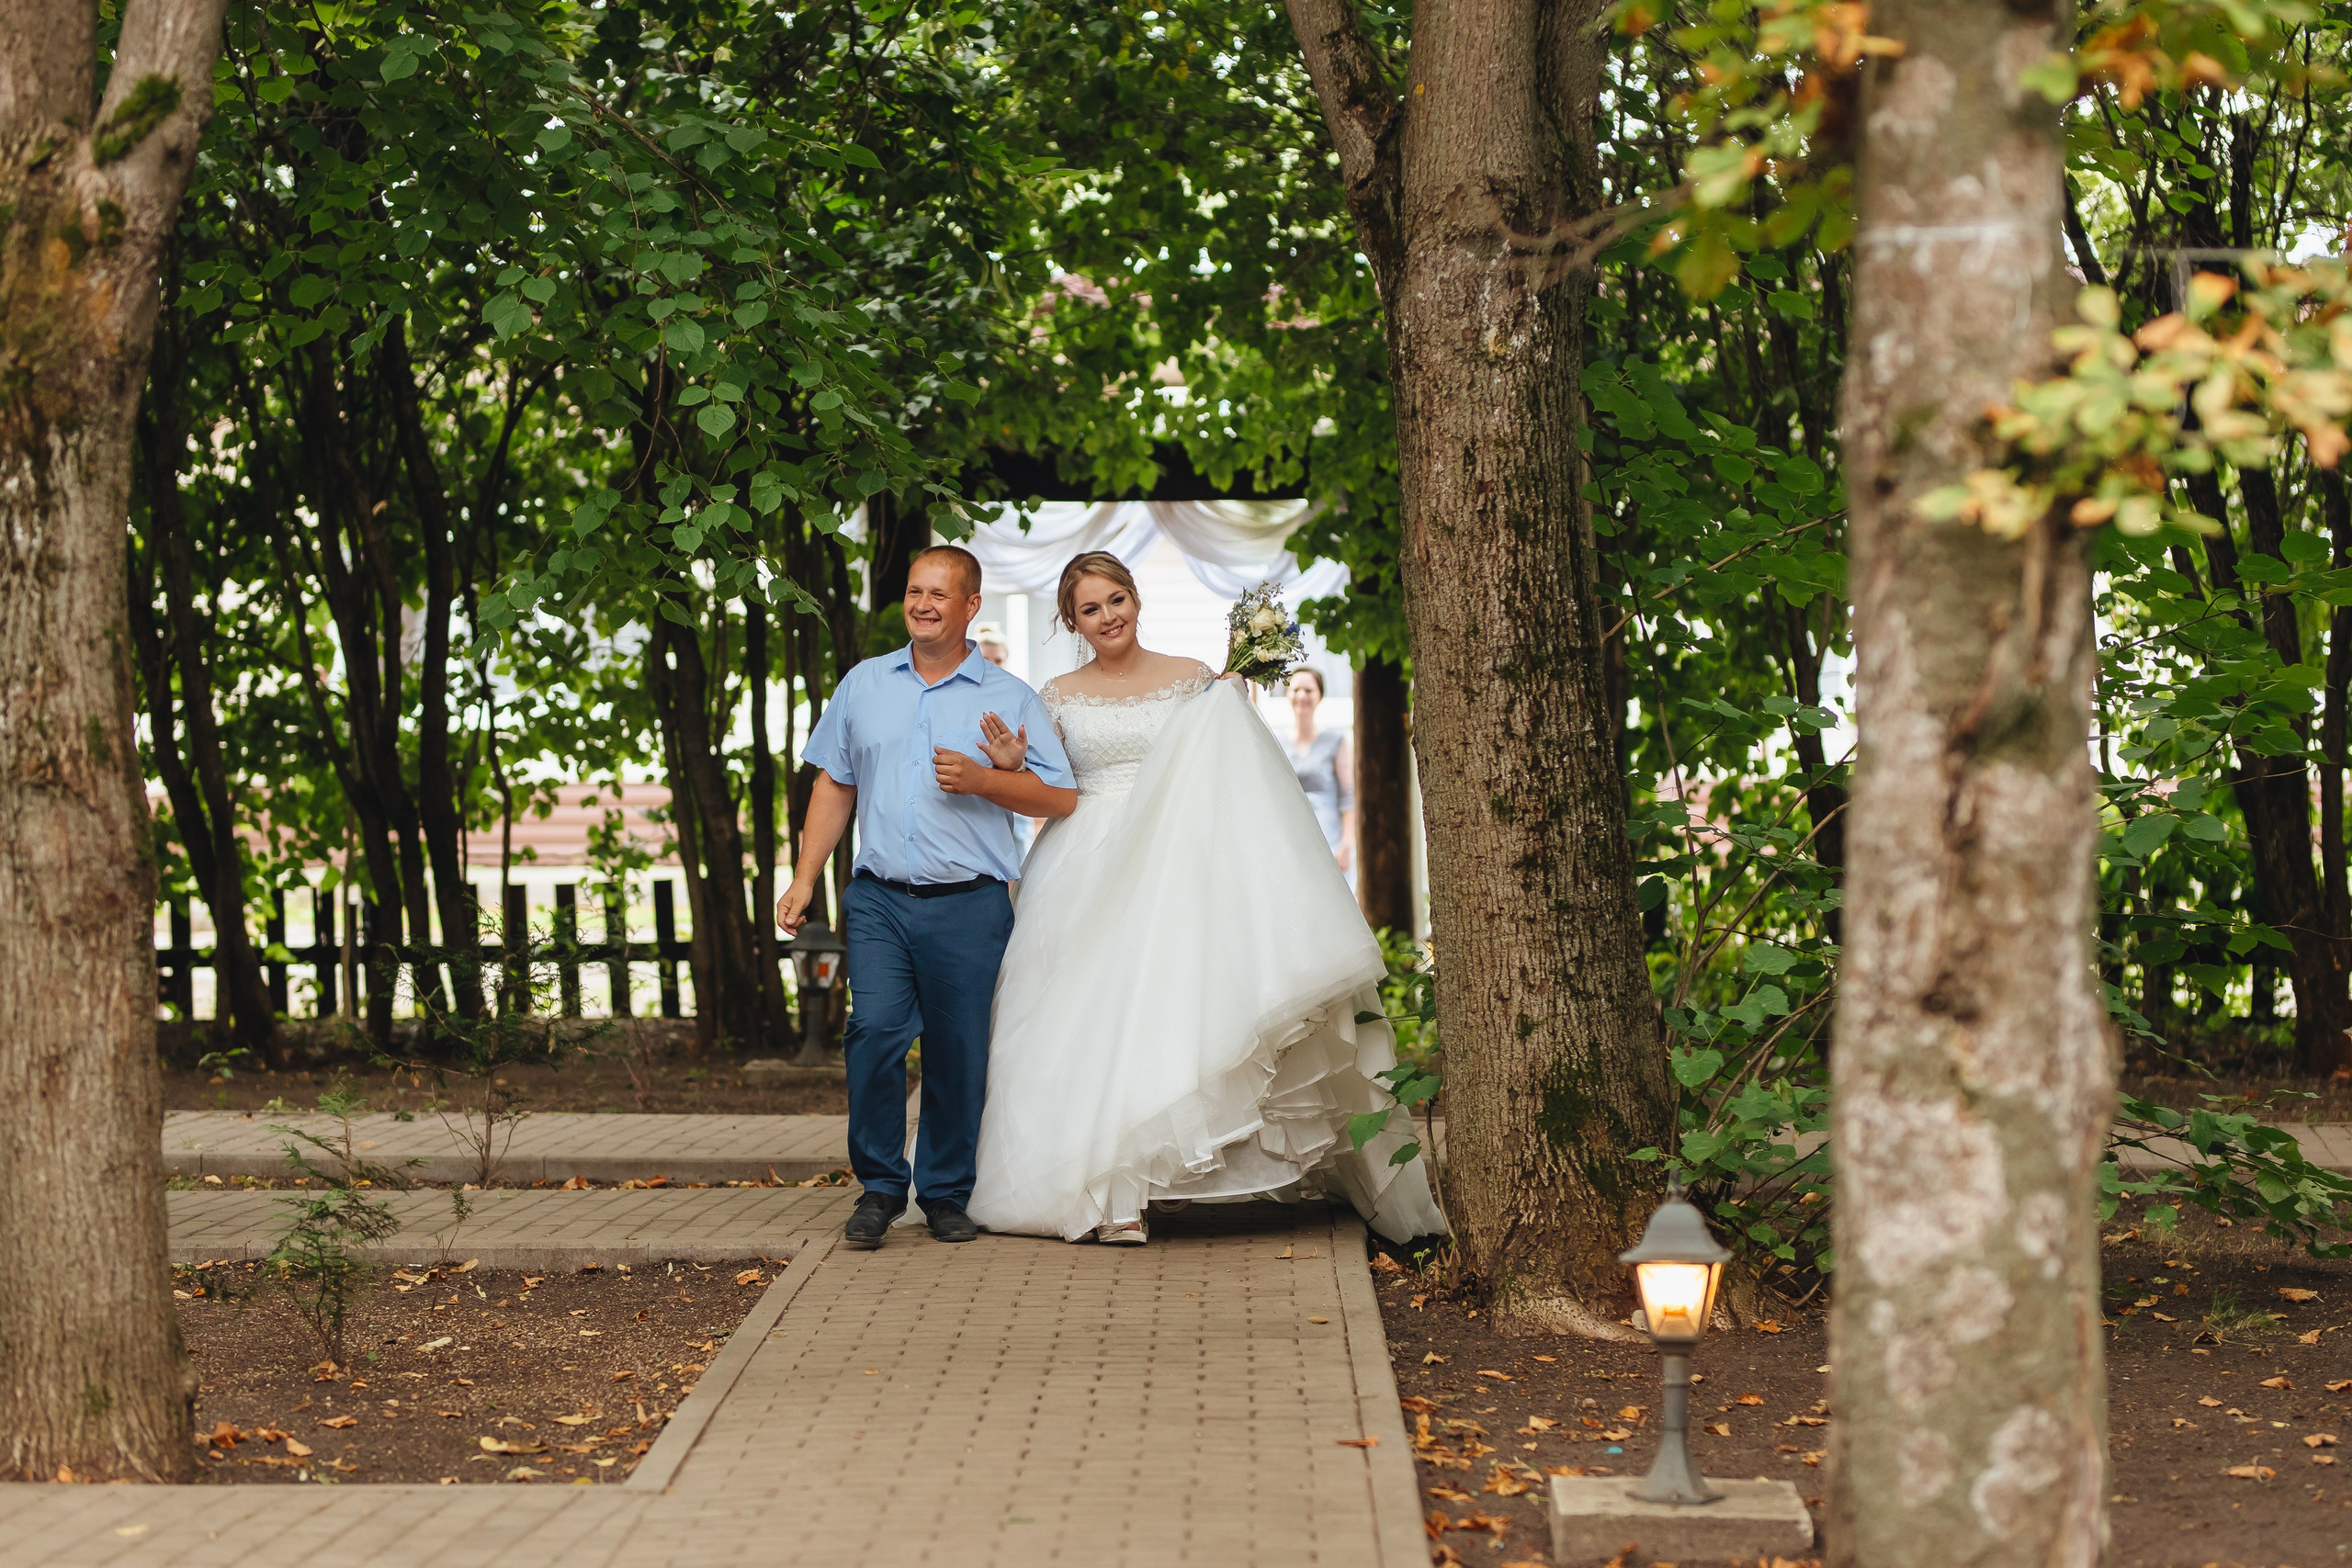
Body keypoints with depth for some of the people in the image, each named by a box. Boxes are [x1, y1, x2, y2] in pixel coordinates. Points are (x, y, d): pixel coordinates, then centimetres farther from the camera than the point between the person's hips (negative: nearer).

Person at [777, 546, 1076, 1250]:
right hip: (878, 900, 1)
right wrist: (806, 877, 11)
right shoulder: (863, 685, 15)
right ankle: (879, 1187, -2)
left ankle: (946, 1193, 16)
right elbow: (833, 784, 18)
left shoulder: (1009, 698, 7)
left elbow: (1061, 798, 3)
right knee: (875, 1031, -14)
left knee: (959, 1052, 1)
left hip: (969, 905, -1)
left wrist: (983, 780, -11)